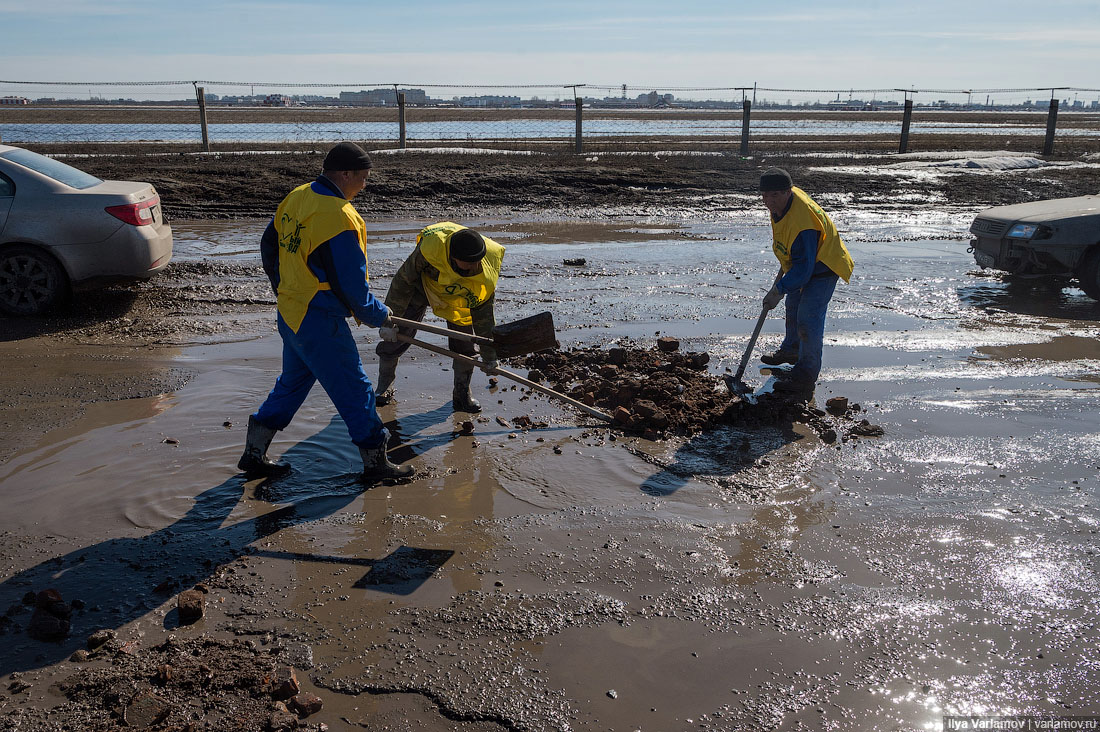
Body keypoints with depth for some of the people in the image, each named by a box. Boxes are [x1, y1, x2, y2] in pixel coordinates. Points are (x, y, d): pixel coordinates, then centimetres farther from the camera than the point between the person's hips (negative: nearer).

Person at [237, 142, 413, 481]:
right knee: (354, 390, 4)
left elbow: (269, 248, 17)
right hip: (319, 323, -9)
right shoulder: (340, 218, -23)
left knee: (292, 382, 23)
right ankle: (375, 463, 17)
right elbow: (352, 284, -20)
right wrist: (378, 315, -3)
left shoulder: (295, 198, 6)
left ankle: (254, 454, 30)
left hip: (289, 313, 9)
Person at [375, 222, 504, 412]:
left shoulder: (485, 275, -35)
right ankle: (384, 387, 18)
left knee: (464, 345, -8)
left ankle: (462, 393, 13)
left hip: (460, 297, 1)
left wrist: (489, 355, -12)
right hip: (422, 284, -1)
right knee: (395, 335, -4)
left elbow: (484, 315, -19)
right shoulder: (431, 245, -42)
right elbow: (403, 280, -26)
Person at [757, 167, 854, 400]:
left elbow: (804, 267, -37)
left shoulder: (801, 223, -39)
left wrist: (779, 289, -37)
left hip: (822, 267, -10)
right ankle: (791, 350, 49)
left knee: (808, 317, -18)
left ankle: (806, 373, -8)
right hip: (801, 262, 10)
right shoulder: (782, 200, -10)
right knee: (793, 307, 26)